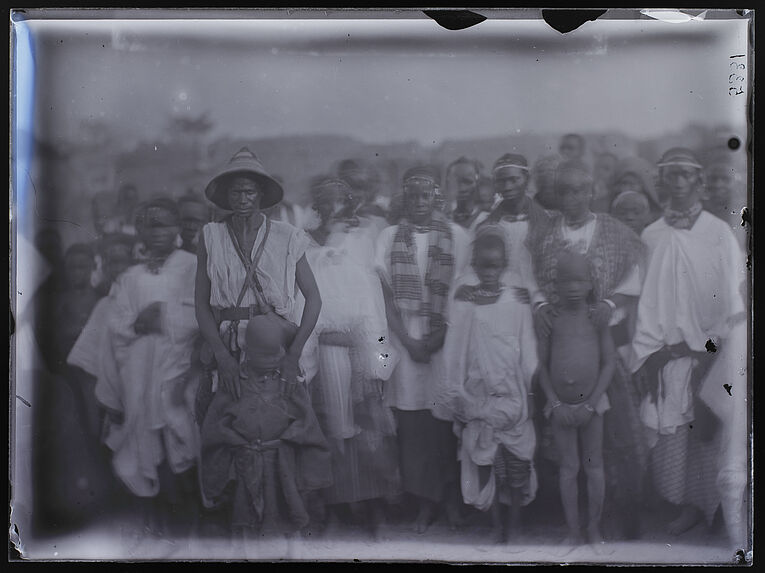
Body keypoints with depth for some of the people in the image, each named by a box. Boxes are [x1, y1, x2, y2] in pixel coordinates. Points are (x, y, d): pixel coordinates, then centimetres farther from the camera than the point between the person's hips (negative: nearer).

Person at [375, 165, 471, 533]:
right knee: (412, 422, 0)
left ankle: (452, 494, 14)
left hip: (446, 339, -1)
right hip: (404, 339, 1)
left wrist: (440, 335, -11)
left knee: (445, 419, -1)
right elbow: (385, 293, 4)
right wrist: (407, 340, -6)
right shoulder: (388, 237, 9)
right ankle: (424, 502, 9)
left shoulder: (457, 236, 5)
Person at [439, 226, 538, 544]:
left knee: (517, 459, 0)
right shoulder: (462, 304, 1)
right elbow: (454, 354, 4)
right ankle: (496, 524, 14)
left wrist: (531, 393, 4)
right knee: (485, 458, 2)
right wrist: (456, 397, 4)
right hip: (478, 396, 0)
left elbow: (528, 351, 4)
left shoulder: (517, 302, 0)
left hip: (512, 394, 0)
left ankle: (515, 515, 18)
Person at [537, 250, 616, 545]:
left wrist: (590, 404, -9)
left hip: (592, 402, 0)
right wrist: (555, 403, -8)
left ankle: (594, 528, 21)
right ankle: (573, 530, 17)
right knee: (568, 468, 7)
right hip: (561, 405, 0)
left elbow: (609, 363, -4)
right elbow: (541, 364, 0)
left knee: (594, 466, 8)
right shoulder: (550, 318, -1)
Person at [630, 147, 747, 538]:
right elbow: (646, 299, 4)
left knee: (705, 431, 2)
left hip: (708, 352, -2)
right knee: (667, 434, 3)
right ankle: (684, 504, 21)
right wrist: (649, 355, -3)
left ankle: (700, 504, 19)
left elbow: (730, 297, -3)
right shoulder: (651, 236, 5)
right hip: (665, 354, 2)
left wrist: (714, 351, -10)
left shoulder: (719, 233, -2)